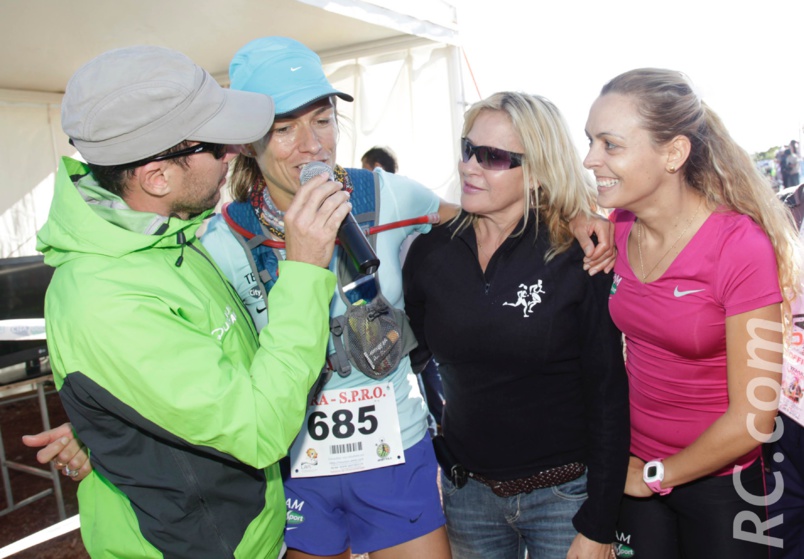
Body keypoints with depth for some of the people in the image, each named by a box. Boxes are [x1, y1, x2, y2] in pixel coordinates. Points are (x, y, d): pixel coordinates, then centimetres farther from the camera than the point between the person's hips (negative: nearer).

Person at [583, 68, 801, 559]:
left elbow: (751, 419, -20)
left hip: (720, 483, -4)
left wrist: (655, 476, -8)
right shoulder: (617, 228, -8)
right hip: (637, 471, 4)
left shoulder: (741, 246, -23)